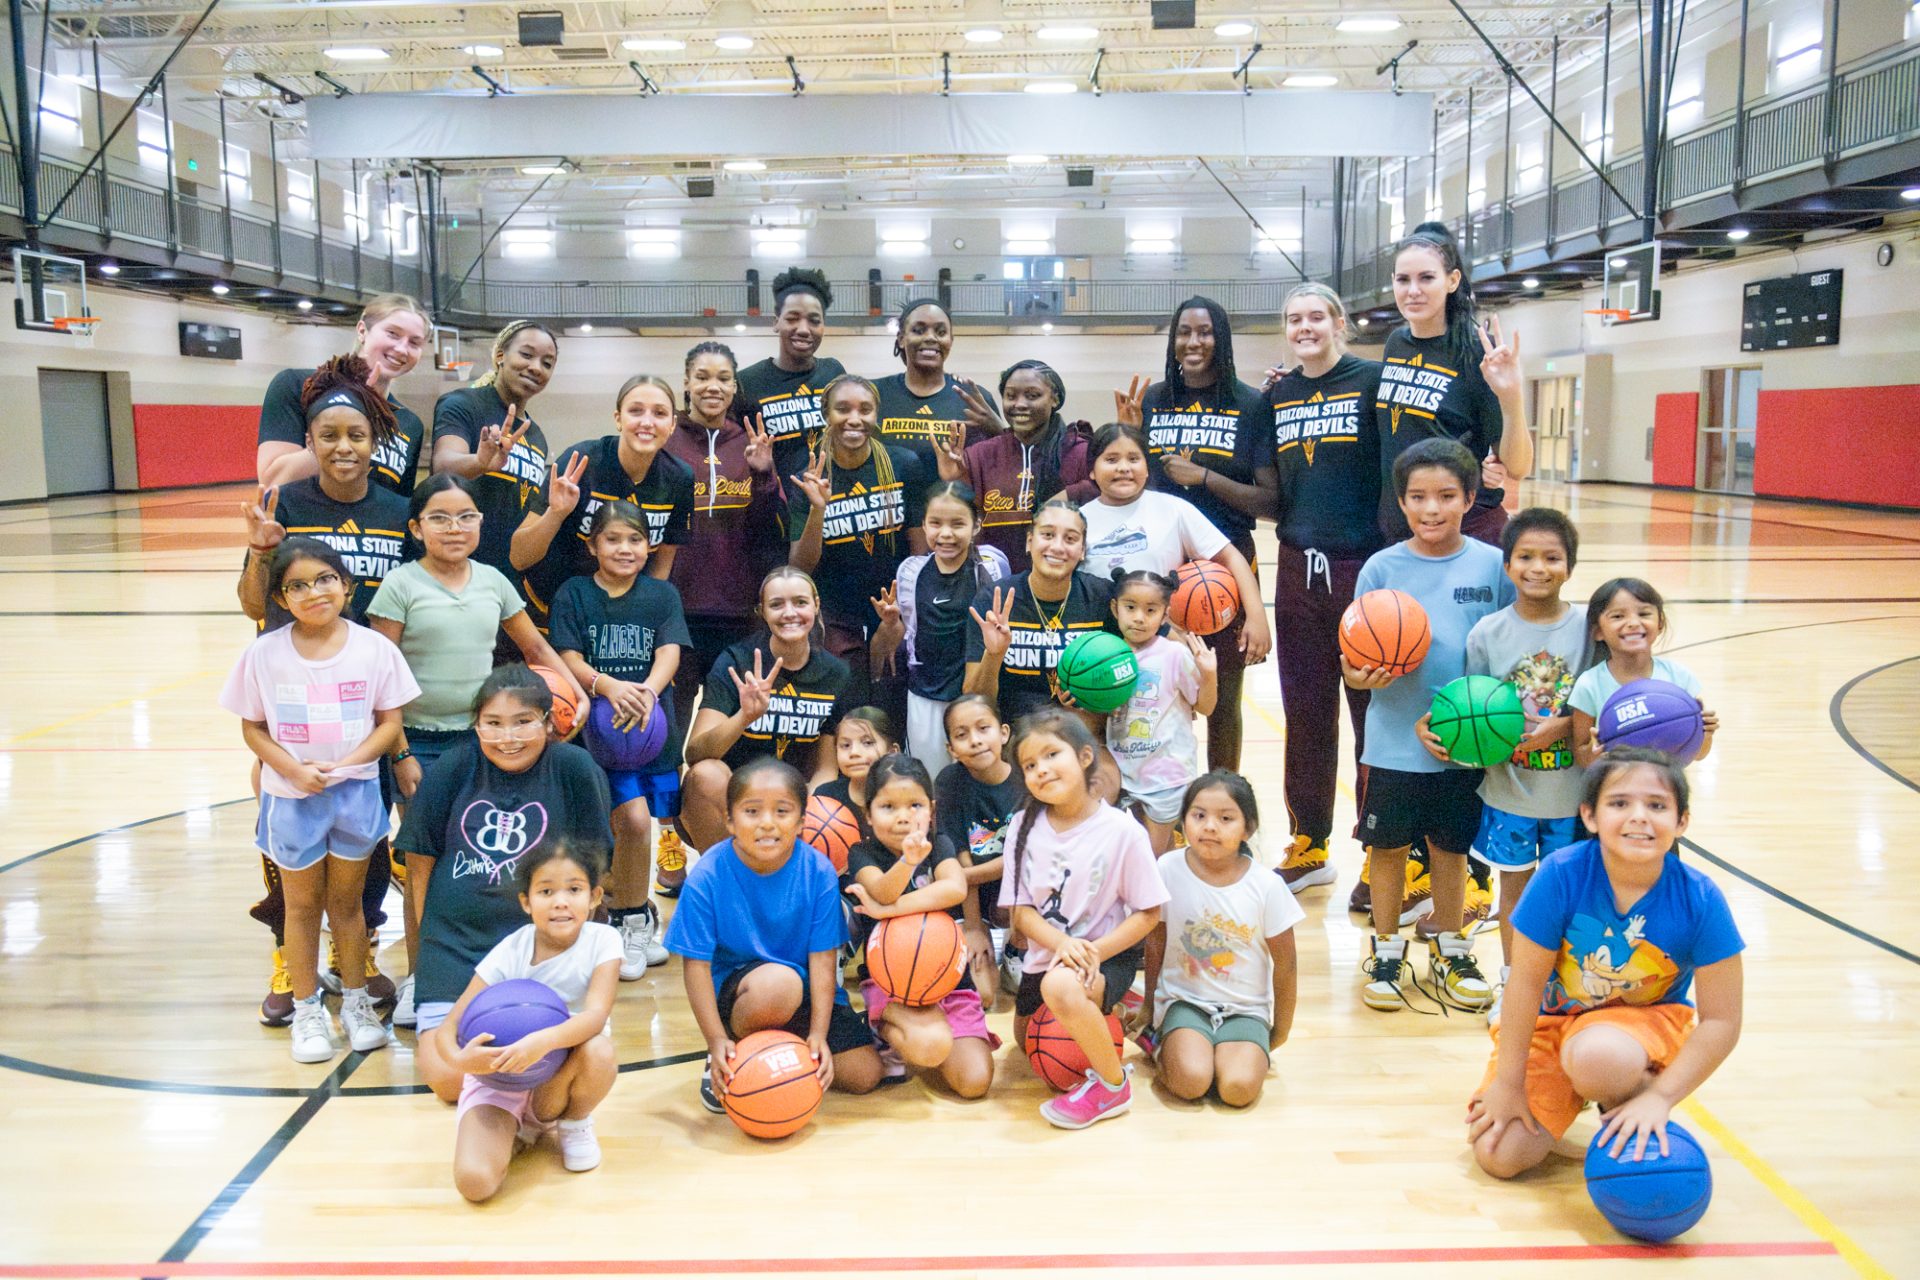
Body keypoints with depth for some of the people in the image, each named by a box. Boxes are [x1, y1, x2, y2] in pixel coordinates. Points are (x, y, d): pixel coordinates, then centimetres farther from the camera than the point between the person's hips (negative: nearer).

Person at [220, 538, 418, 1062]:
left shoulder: (373, 649, -8)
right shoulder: (264, 654, -7)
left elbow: (390, 722, -3)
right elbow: (252, 729, -1)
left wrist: (345, 764, -16)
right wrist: (294, 768, -17)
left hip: (355, 793, 0)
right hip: (290, 798, 0)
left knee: (346, 902, 13)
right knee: (302, 904, 12)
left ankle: (356, 1001, 29)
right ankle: (307, 1011, 25)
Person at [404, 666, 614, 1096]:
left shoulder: (574, 768, -6)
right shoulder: (454, 768, -2)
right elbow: (420, 859, 6)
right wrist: (430, 935, 5)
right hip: (455, 945, 1)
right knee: (449, 1079, -7)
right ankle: (431, 1031, 27)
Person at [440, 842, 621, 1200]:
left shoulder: (602, 940, -14)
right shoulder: (509, 953, -14)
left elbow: (596, 1014, -28)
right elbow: (448, 1027, -14)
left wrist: (543, 1041, -47)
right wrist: (459, 1058, -38)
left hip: (559, 1077, 1)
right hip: (500, 1077, 0)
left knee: (599, 1051, -34)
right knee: (475, 1181, -26)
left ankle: (574, 1125, 0)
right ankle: (518, 1126, 9)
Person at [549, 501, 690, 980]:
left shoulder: (662, 595, 9)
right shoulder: (574, 594, 4)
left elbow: (670, 652, -4)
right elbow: (569, 661, -5)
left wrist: (646, 690, -25)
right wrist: (608, 686, -26)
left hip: (654, 725, 3)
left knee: (635, 823, 8)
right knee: (635, 817, -17)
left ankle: (621, 903, 34)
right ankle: (633, 922, 3)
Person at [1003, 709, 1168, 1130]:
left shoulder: (1122, 831, -19)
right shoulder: (1024, 827, -8)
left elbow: (1148, 912, -13)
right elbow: (1022, 910, -7)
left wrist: (1094, 952, -26)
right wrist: (1062, 943, -27)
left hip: (1107, 954, -6)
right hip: (1047, 954, 6)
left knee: (1061, 987, -38)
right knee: (1029, 1043, 23)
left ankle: (1114, 1084, -14)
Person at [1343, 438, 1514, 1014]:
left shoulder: (1493, 566, -2)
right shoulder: (1381, 568, -4)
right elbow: (1357, 663, -1)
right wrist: (1364, 673, -23)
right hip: (1393, 743, -1)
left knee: (1451, 847, 15)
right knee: (1388, 845, 10)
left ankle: (1450, 947, 34)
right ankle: (1387, 948, 30)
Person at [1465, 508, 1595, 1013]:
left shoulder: (1587, 629, -7)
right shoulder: (1487, 633, -5)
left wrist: (1562, 728, -19)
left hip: (1570, 789, 0)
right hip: (1508, 788, 0)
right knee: (1514, 884, 12)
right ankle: (1512, 982, 28)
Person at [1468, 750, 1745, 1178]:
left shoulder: (1700, 900, -21)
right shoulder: (1561, 875, -23)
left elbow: (1721, 1021, -15)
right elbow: (1527, 981, -16)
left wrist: (1660, 1097, -24)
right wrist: (1508, 1081, -11)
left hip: (1649, 1019, -1)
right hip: (1554, 1016, 1)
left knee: (1593, 1055, -38)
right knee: (1499, 1154, -13)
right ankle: (1570, 1091, 18)